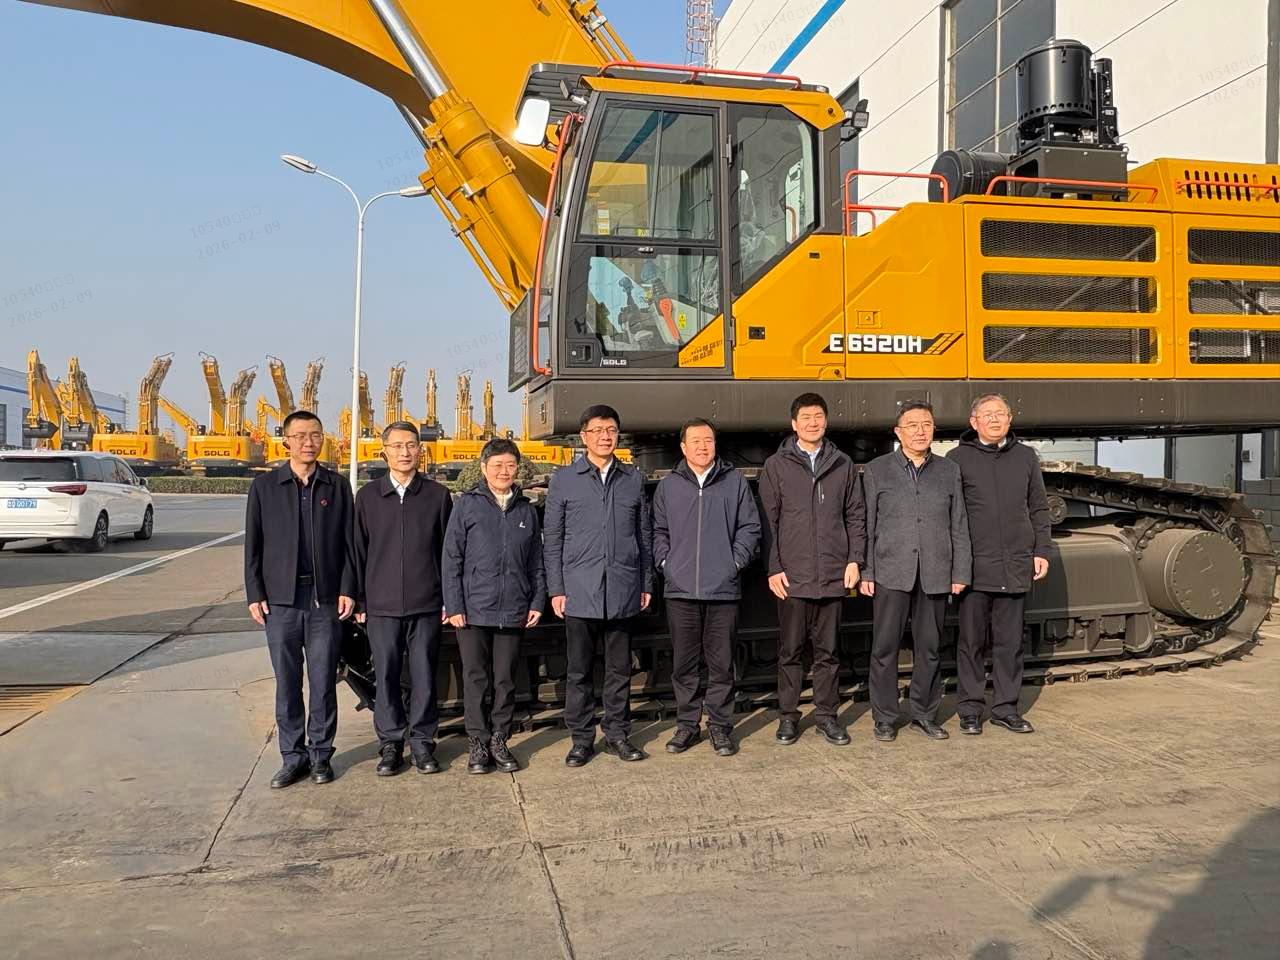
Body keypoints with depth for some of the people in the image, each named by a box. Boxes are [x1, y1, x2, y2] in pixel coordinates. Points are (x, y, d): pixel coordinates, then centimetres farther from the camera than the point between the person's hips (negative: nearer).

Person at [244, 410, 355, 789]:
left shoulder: (337, 486, 7)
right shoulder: (264, 486, 6)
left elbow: (348, 543, 6)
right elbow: (253, 544, 6)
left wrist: (347, 590, -2)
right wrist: (254, 594, 0)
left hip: (326, 600, 0)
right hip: (280, 600, 0)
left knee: (323, 682, 5)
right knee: (286, 683, 6)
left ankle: (320, 754, 17)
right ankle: (293, 756, 17)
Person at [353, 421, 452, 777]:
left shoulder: (437, 495, 3)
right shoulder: (368, 496, 6)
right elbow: (358, 550, 7)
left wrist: (448, 599, 2)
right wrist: (360, 601, 4)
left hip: (426, 604, -1)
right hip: (381, 604, 1)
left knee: (424, 675, 5)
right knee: (386, 676, 6)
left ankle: (421, 741, 18)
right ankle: (390, 743, 19)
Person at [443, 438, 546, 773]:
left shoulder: (526, 509, 11)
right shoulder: (467, 504, 1)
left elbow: (536, 561, 14)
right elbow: (451, 558, -1)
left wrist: (537, 602, 6)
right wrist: (454, 605, -6)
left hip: (513, 612, 3)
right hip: (474, 609, -2)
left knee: (506, 680, 9)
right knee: (476, 679, 5)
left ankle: (500, 742, 20)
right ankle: (478, 744, 15)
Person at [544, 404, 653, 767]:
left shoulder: (633, 479, 10)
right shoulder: (564, 479, 4)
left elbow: (644, 535, 13)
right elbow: (552, 539, 3)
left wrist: (646, 584, 9)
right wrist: (556, 588, -2)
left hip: (622, 591, 2)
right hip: (579, 591, -2)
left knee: (620, 668, 9)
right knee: (579, 670, 5)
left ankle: (617, 734, 22)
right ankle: (582, 738, 16)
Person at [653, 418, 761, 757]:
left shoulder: (735, 482, 5)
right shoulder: (668, 486, 8)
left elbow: (750, 527, 6)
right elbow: (658, 531, 13)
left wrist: (735, 561, -2)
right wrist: (665, 563, 1)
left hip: (723, 588, -1)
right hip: (680, 589, 1)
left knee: (721, 663, 5)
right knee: (683, 663, 8)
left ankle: (720, 725, 17)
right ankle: (687, 723, 21)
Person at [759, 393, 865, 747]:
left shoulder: (843, 465, 9)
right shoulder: (777, 465, 2)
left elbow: (856, 516, 11)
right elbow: (768, 520, 0)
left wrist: (854, 559, 1)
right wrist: (773, 568, -6)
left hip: (833, 575, 2)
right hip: (791, 576, -2)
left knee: (827, 650, 10)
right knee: (790, 650, 6)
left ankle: (826, 714, 21)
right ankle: (788, 716, 18)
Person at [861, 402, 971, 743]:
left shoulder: (949, 471, 11)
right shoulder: (877, 470, 5)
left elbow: (959, 527, 11)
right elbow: (866, 526, 3)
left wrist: (960, 573, 5)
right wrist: (865, 573, -3)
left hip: (934, 575, 2)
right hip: (891, 573, -2)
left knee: (928, 648, 9)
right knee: (885, 647, 1)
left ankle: (924, 715, 22)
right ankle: (885, 718, 12)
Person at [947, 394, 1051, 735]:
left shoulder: (1026, 457, 11)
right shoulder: (958, 458, 0)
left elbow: (1039, 509, 16)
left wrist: (1041, 550, 8)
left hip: (1016, 568, 3)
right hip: (975, 568, -3)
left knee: (1010, 642, 9)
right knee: (971, 641, 4)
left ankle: (1005, 707, 20)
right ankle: (970, 709, 14)